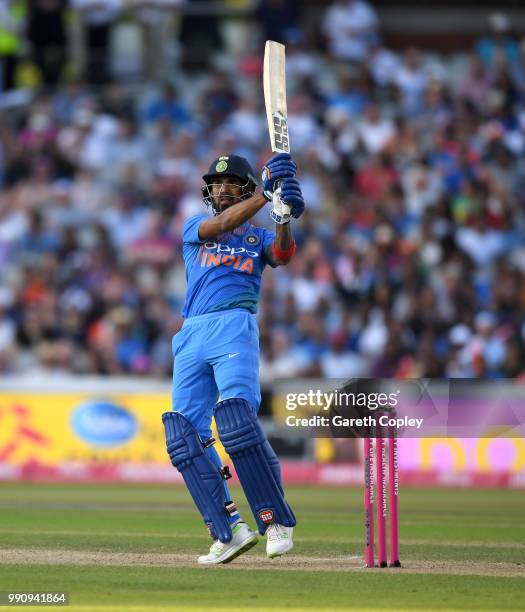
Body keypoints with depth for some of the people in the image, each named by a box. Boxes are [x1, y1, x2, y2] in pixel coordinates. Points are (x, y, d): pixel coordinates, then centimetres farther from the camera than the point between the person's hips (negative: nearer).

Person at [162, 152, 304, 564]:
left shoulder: (259, 237, 17)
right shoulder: (195, 227, 19)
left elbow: (283, 255, -6)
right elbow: (221, 225, -4)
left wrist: (283, 217, -25)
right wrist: (266, 194, -16)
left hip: (235, 328, -3)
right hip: (192, 335, 3)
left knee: (238, 421, -21)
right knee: (187, 434, -5)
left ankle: (277, 521, -14)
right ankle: (229, 531, -4)